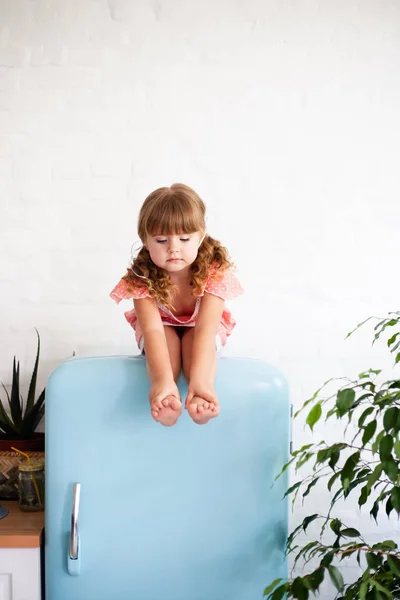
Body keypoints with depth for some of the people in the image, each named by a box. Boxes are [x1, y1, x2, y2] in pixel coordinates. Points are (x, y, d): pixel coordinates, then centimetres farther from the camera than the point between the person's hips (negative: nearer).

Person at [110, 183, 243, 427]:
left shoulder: (214, 272, -34)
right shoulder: (141, 278, -32)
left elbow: (205, 328, -45)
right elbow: (153, 329, -44)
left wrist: (199, 380, -60)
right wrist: (164, 380, -61)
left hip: (198, 327, 0)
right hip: (163, 328, 1)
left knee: (193, 339, -34)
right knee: (168, 339, -33)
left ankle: (199, 398, -53)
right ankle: (165, 399, -51)